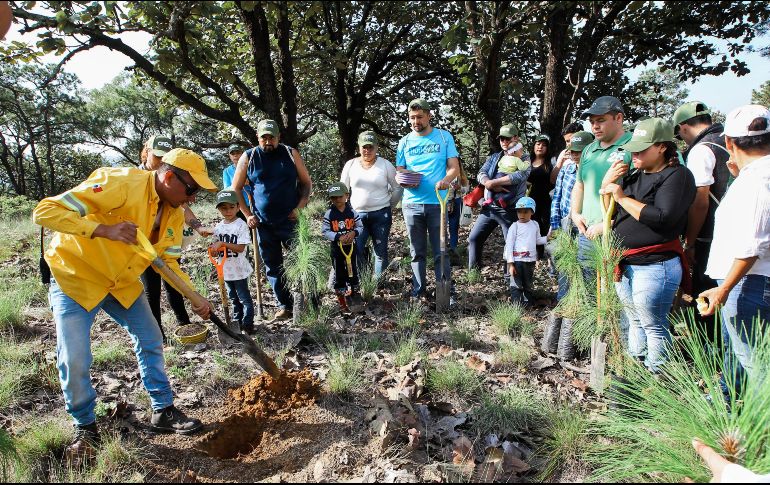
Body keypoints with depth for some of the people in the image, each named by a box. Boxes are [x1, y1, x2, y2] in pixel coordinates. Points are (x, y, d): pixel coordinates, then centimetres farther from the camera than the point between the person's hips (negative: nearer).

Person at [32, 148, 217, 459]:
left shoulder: (174, 214, -6)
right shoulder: (117, 183, -29)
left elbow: (169, 263, 1)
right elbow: (44, 212, -31)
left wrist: (195, 297, -13)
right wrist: (104, 229, -43)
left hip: (124, 282, 7)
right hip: (75, 276, -6)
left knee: (151, 341, 7)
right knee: (74, 360, -8)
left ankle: (163, 412, 22)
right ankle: (85, 427, 16)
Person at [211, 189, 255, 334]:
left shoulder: (241, 225, -15)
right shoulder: (218, 227, 3)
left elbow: (241, 248, -22)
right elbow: (217, 247, 7)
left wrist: (223, 244, -31)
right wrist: (213, 248, -16)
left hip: (239, 269, -6)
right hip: (226, 269, 6)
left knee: (244, 298, 4)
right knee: (233, 298, 20)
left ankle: (248, 325, 15)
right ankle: (237, 322, 35)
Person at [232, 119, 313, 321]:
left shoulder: (291, 154, 1)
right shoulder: (248, 157, 2)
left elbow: (307, 183, 5)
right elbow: (236, 189, 7)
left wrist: (299, 208, -8)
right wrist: (248, 215, -1)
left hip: (291, 221, -1)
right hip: (264, 223, 2)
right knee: (273, 266, 8)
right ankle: (285, 305, 20)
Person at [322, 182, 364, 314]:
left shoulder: (352, 212, -4)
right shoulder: (329, 214, -10)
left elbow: (360, 226, 2)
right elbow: (325, 231, -12)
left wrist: (354, 233, -20)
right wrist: (339, 237, -24)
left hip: (351, 246, 1)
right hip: (336, 248, -1)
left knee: (353, 271, 12)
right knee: (339, 273, 9)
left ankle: (354, 294, 29)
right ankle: (341, 299, 23)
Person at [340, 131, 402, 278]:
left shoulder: (386, 165, 0)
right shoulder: (350, 165, 5)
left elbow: (397, 188, 6)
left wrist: (389, 207, 8)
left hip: (381, 215, -1)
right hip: (356, 214, 1)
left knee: (381, 252, 5)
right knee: (356, 251, -8)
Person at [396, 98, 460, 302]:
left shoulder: (444, 137, 5)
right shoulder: (405, 142, 11)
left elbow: (455, 168, -1)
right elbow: (399, 172, 10)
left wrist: (446, 180, -23)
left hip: (438, 203, -2)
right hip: (412, 204, 2)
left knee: (441, 252, 0)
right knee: (417, 252, 10)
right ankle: (418, 291, 20)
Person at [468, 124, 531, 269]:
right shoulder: (494, 157, 17)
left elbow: (520, 176, -17)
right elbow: (481, 174, 3)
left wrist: (493, 182, -19)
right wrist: (491, 185, -19)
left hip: (510, 210, -4)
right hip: (489, 207, 5)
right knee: (474, 239, 3)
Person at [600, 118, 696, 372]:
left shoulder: (677, 175, -8)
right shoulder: (635, 175, 16)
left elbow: (663, 218, -22)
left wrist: (622, 197, -15)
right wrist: (607, 182, 0)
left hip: (654, 267, -8)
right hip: (624, 265, 9)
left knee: (654, 326, 0)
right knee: (634, 323, 18)